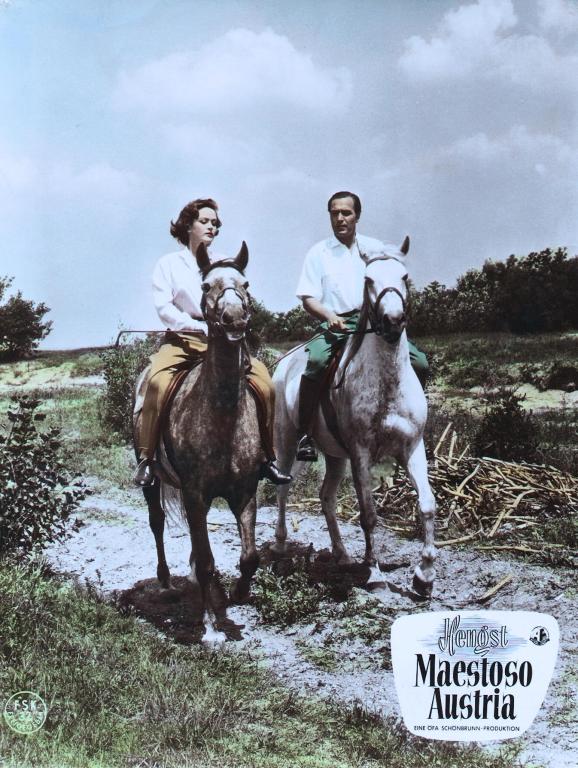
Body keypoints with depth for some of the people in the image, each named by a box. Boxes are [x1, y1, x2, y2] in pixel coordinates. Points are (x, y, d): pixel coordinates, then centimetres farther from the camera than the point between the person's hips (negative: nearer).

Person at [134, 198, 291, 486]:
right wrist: (201, 327, -15)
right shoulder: (169, 263, 9)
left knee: (264, 383, -19)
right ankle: (146, 458, -22)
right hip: (182, 338, -2)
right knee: (158, 382, -33)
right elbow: (163, 307, -3)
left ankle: (268, 458, -5)